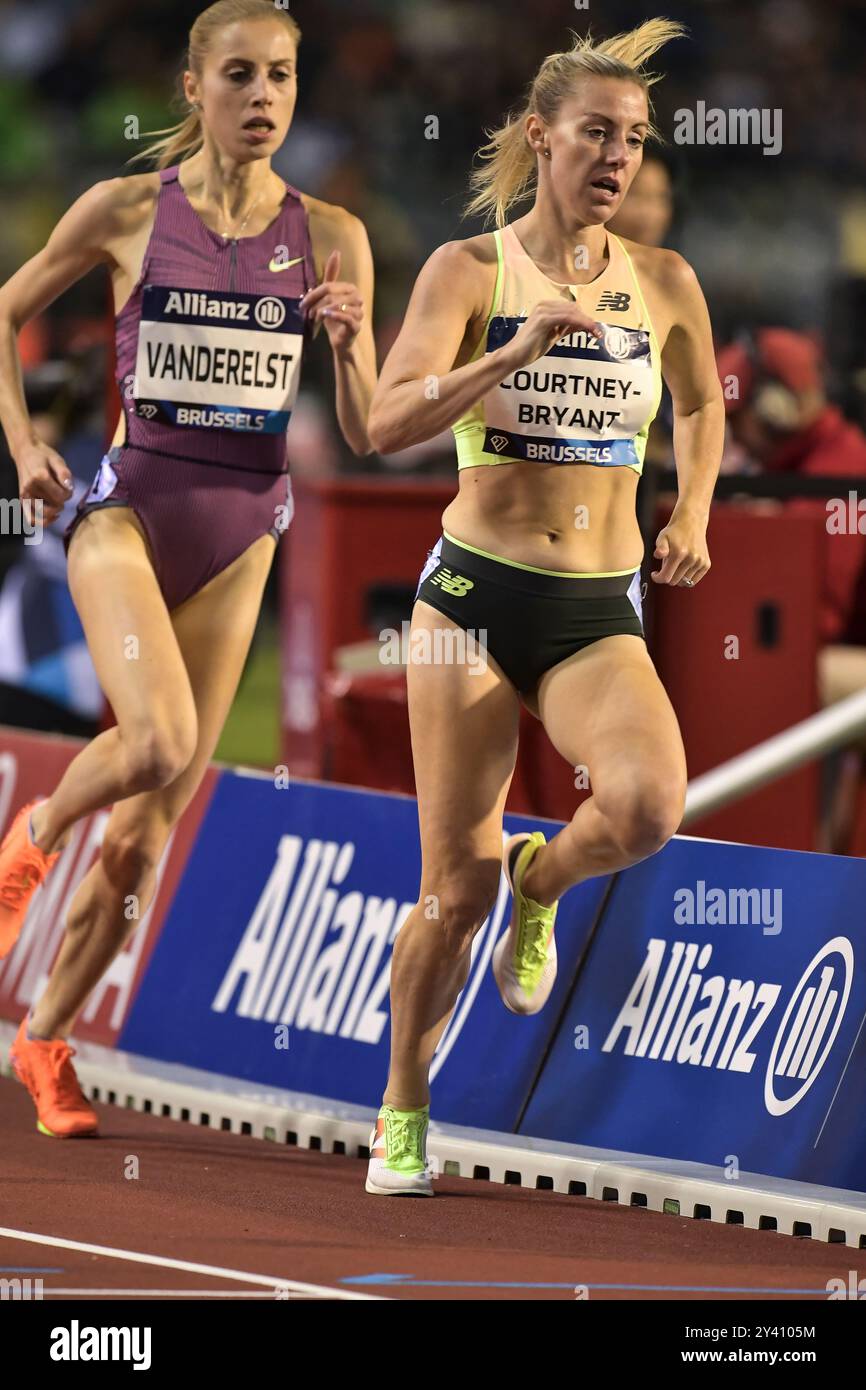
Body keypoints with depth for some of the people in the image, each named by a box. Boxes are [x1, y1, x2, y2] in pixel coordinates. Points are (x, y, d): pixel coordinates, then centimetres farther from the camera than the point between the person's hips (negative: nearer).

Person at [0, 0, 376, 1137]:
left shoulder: (329, 238, 3)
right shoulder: (127, 212, -2)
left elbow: (364, 432, 4)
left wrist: (348, 343, -15)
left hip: (238, 530, 3)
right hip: (128, 505, -3)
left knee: (157, 817, 3)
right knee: (159, 740, -27)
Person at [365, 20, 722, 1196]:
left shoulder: (665, 284, 5)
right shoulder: (471, 270, -4)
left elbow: (702, 405, 26)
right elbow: (387, 424, -15)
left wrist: (693, 515, 12)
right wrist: (517, 350, -25)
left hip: (600, 614, 2)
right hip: (478, 593, -2)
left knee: (649, 807, -27)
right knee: (455, 888, -1)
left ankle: (542, 883, 8)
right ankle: (402, 1115, 19)